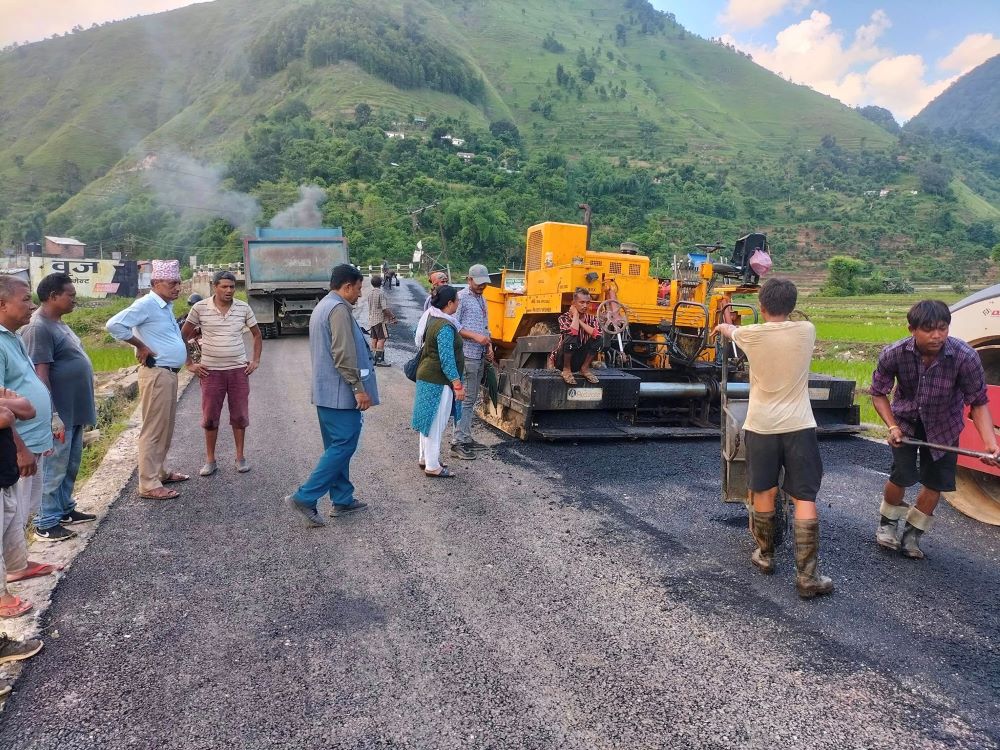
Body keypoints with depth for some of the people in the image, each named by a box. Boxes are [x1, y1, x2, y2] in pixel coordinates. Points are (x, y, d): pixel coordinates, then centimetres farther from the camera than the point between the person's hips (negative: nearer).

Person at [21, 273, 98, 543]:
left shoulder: (57, 323, 12)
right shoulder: (39, 328, -19)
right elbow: (40, 375, -22)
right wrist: (52, 416, -24)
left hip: (74, 410, 10)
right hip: (60, 413, -10)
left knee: (70, 467, 20)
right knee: (54, 469, 0)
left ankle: (64, 509, 33)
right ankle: (46, 524, 10)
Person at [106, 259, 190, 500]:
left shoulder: (166, 307, 14)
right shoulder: (146, 304, -14)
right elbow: (114, 325, -24)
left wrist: (190, 360, 19)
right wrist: (141, 345, -16)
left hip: (170, 373, 10)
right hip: (156, 374, -10)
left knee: (166, 428, 18)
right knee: (154, 430, -5)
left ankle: (160, 471, 31)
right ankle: (149, 485, 0)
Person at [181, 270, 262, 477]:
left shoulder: (244, 308, 0)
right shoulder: (200, 308, -5)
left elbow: (257, 334, 14)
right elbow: (183, 336, 5)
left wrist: (256, 360, 6)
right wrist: (189, 364, 2)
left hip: (239, 370, 1)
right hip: (211, 371, -1)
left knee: (240, 415, 7)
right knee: (210, 417, 5)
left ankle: (240, 457, 20)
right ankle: (210, 460, 17)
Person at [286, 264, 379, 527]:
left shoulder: (322, 307, 18)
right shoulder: (339, 309, -15)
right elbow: (344, 355, -22)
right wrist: (359, 388, -19)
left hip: (325, 391, 11)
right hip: (341, 392, -11)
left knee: (336, 446, 13)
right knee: (343, 446, -6)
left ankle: (342, 499, 20)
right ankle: (304, 497, -7)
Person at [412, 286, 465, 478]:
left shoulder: (434, 321, 9)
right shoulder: (445, 327, -20)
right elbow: (447, 359, -22)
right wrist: (458, 384, -19)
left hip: (427, 377, 10)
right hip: (438, 381, -10)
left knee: (429, 420, 19)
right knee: (436, 423, -1)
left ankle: (425, 458, 31)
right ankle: (433, 466, 7)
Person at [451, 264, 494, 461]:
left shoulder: (482, 300, 18)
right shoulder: (461, 297, -8)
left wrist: (489, 345, 10)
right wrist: (475, 336, -20)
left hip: (480, 356, 9)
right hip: (467, 356, -9)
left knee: (472, 399, 12)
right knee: (465, 399, -9)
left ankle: (466, 439, 19)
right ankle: (458, 443, -5)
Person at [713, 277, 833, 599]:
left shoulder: (751, 335, -5)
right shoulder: (806, 331, -2)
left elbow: (731, 330, 20)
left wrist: (722, 327, 46)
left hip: (761, 426, 0)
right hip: (799, 426, 0)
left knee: (763, 492, 17)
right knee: (804, 499, 3)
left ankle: (765, 555, 33)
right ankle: (808, 576, 4)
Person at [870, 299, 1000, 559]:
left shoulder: (965, 357, -32)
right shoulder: (894, 354, -29)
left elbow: (979, 403, -21)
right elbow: (879, 393, -12)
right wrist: (892, 426, -26)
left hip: (944, 424, 1)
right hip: (906, 419, -1)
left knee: (935, 482, 3)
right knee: (902, 475, -11)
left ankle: (912, 535, 26)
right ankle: (887, 524, 18)